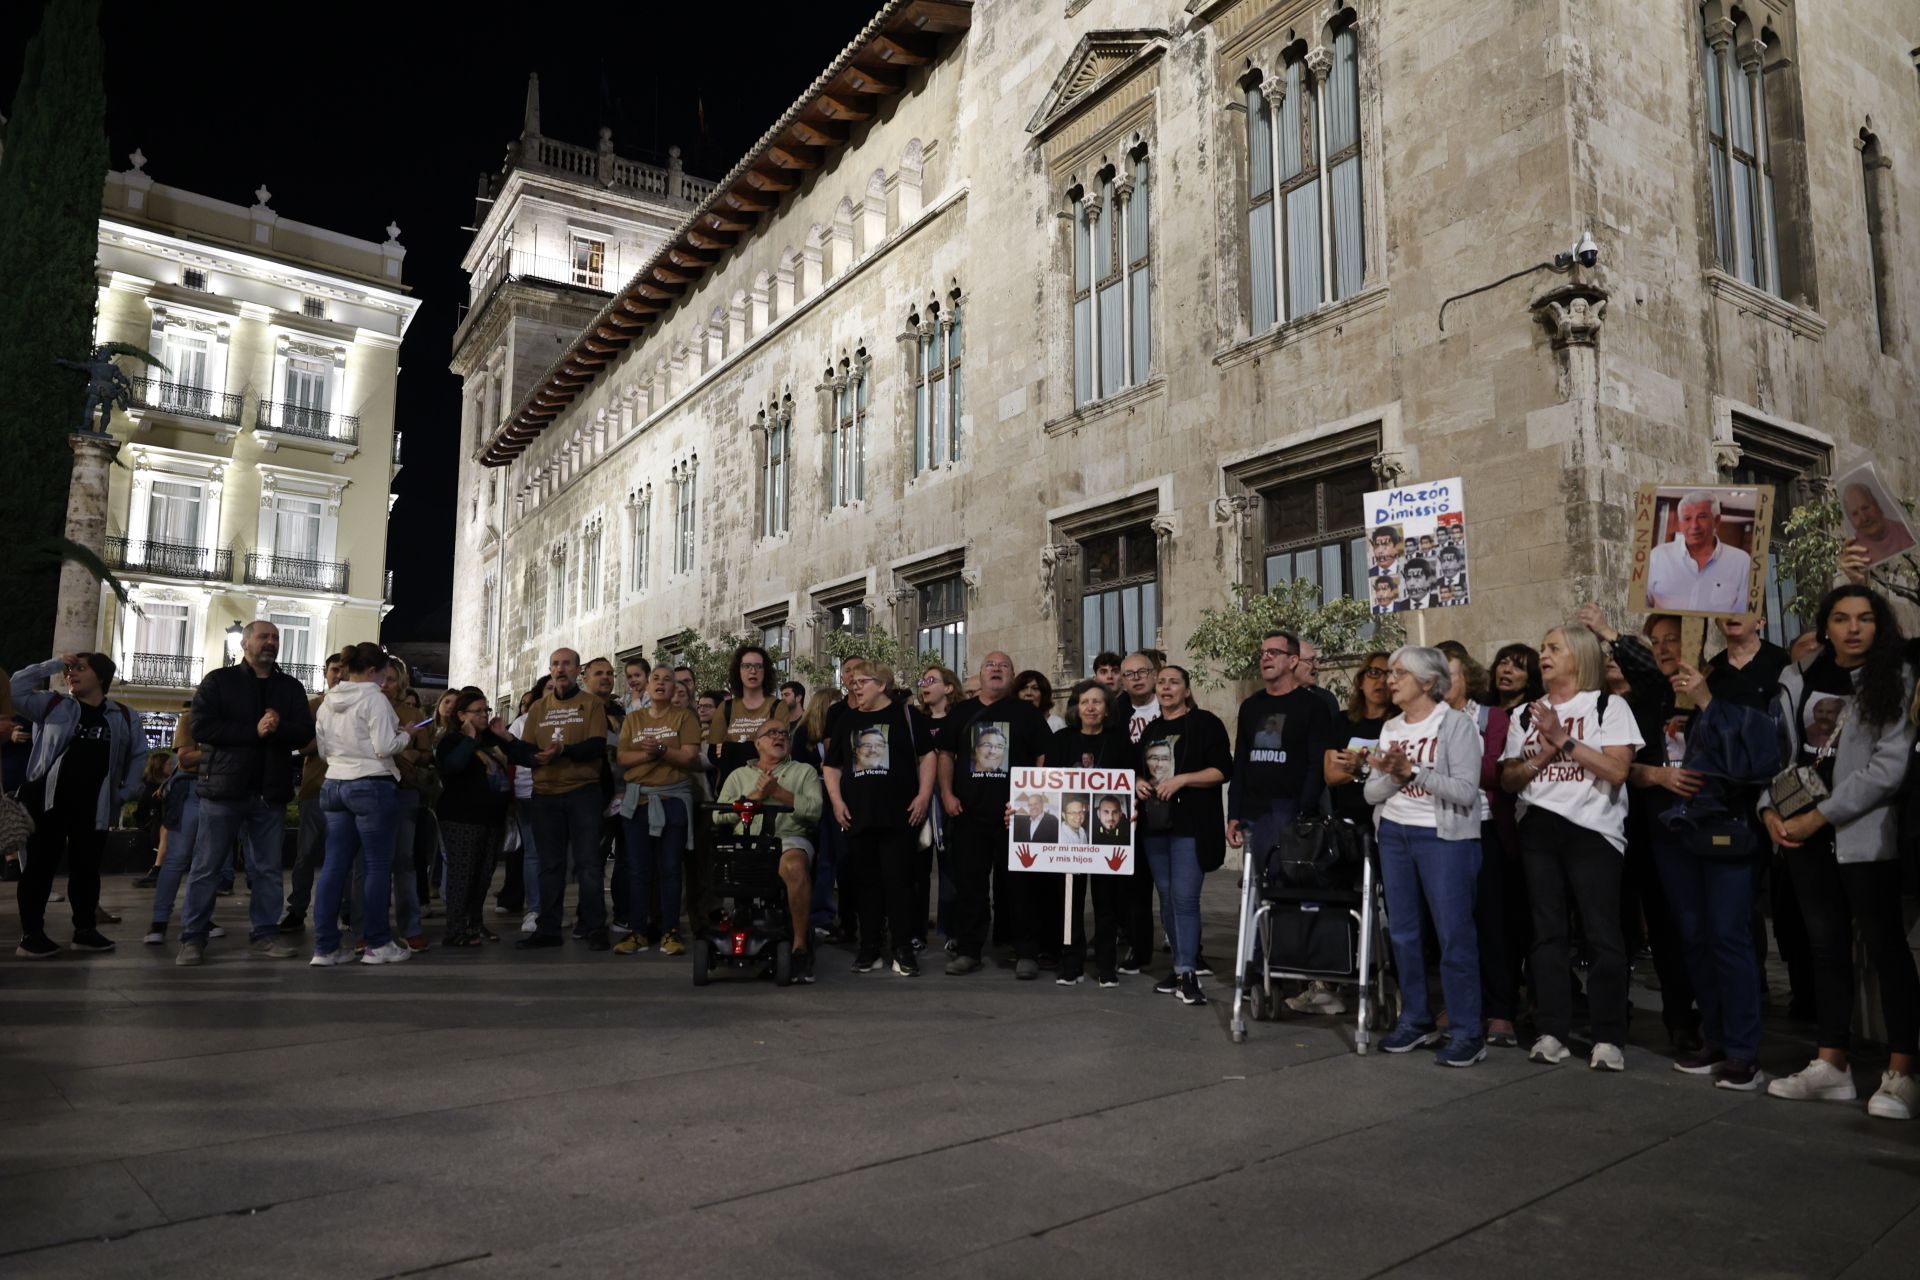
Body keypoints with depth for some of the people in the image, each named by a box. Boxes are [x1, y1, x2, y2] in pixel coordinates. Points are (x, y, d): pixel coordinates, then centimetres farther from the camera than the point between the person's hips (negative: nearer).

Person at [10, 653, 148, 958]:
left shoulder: (122, 716, 10)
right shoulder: (53, 705, 6)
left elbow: (139, 754, 15)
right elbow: (15, 688, -7)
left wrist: (128, 792, 7)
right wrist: (55, 664, -6)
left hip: (93, 806, 2)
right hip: (49, 800, -2)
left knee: (86, 867, 9)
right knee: (40, 865, 0)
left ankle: (85, 930, 18)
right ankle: (31, 935, 6)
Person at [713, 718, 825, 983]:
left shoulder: (804, 771, 21)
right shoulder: (739, 775, 26)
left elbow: (815, 810, 3)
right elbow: (719, 815, 12)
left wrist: (779, 793, -4)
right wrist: (754, 796, 1)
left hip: (789, 839, -2)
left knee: (794, 866, -38)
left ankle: (800, 944, -27)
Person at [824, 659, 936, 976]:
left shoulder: (905, 714, 2)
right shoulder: (847, 721, 14)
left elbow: (927, 755, 0)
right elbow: (833, 766, 18)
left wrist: (923, 795, -9)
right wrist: (837, 801, 5)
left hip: (899, 816, -4)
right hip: (858, 816, 4)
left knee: (898, 882, -3)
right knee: (865, 883, 8)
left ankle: (903, 950, 5)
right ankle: (869, 948, 17)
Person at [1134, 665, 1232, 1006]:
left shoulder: (1205, 723, -3)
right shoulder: (1150, 730, 17)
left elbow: (1224, 770, -10)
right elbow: (1141, 770, 27)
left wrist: (1181, 779, -18)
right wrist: (1138, 782, 4)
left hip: (1191, 824, -7)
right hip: (1154, 825, 7)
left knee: (1184, 897, -12)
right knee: (1167, 898, 9)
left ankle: (1187, 973, -8)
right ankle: (1182, 965, 17)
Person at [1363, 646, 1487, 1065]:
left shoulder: (1457, 724, -6)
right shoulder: (1390, 728, 11)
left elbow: (1465, 790, -16)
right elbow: (1373, 793, 7)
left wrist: (1413, 771, -19)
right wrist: (1391, 776, -13)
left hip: (1444, 837, -6)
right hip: (1394, 835, 6)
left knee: (1454, 933, -4)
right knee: (1403, 932, 11)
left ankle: (1467, 1032, 5)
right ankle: (1416, 1021, 24)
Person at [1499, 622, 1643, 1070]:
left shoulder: (1609, 706, 2)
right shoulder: (1526, 715, 14)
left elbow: (1616, 770, -11)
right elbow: (1507, 780, 10)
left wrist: (1565, 740, -13)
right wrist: (1541, 757, -7)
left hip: (1592, 829, -4)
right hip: (1538, 830, 4)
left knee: (1602, 933, -3)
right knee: (1547, 932, 5)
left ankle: (1609, 1037, 5)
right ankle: (1552, 1031, 10)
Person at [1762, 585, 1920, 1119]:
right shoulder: (1798, 679, 8)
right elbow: (1779, 749, 12)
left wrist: (1818, 816, -15)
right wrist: (1771, 808, -3)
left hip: (1864, 835, -4)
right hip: (1806, 834, 5)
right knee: (1827, 946, 10)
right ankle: (1830, 1065, 18)